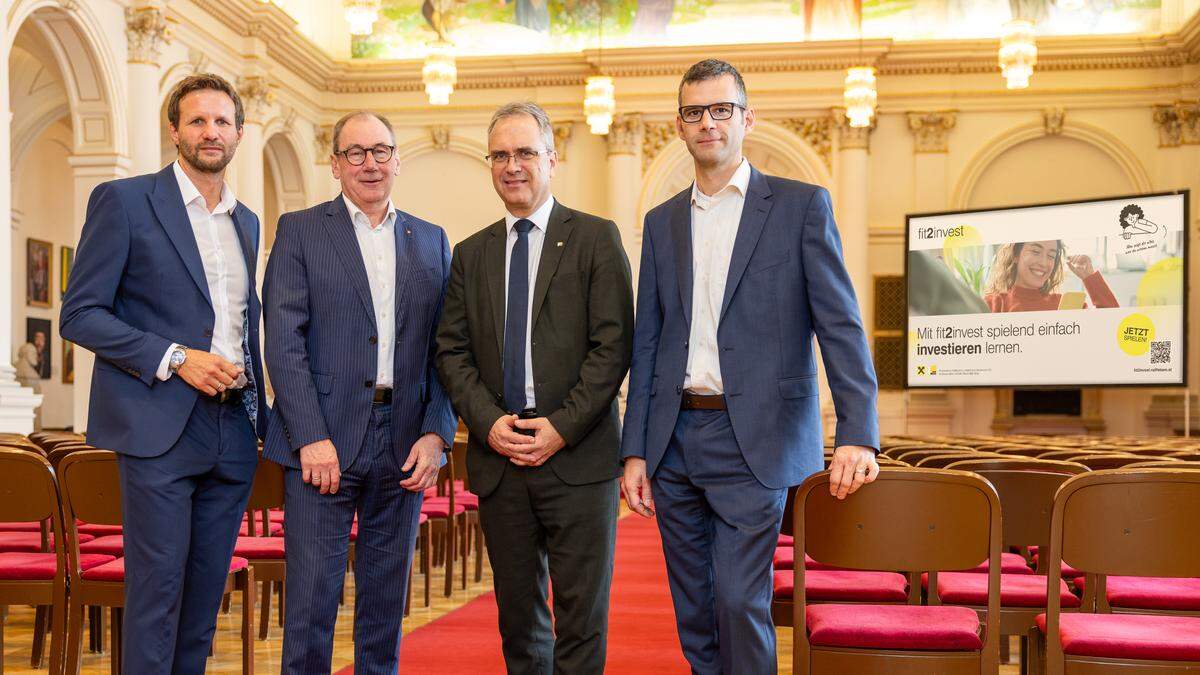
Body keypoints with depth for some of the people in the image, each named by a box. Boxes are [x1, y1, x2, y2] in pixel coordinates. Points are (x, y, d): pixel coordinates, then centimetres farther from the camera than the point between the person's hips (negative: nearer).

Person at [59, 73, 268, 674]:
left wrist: (261, 409, 13)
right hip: (160, 428, -5)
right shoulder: (123, 201, -1)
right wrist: (174, 358, -16)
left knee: (207, 590, 10)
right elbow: (79, 315, -6)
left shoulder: (246, 222, 17)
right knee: (156, 589, -3)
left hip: (233, 432, 6)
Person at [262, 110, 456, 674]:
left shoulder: (431, 242, 13)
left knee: (387, 600, 12)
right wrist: (311, 437, -14)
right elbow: (284, 342, -5)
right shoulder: (300, 231, 3)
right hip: (322, 441, -3)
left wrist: (436, 434, -3)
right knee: (312, 599, -1)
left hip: (405, 447, 3)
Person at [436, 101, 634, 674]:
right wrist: (489, 422, -7)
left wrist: (562, 428, -13)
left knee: (582, 617, 1)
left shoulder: (595, 239, 1)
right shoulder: (470, 254, 14)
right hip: (498, 457, 4)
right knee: (518, 615, 12)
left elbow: (612, 346, -6)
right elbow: (453, 351, 9)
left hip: (578, 456, -3)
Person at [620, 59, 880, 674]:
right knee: (694, 615, 11)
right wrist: (635, 452, 7)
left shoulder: (801, 206, 1)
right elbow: (646, 342, 13)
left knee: (739, 600, -8)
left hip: (753, 439, -4)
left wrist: (857, 434, -19)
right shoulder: (662, 222, 14)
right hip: (674, 436, 5)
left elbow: (840, 325, -6)